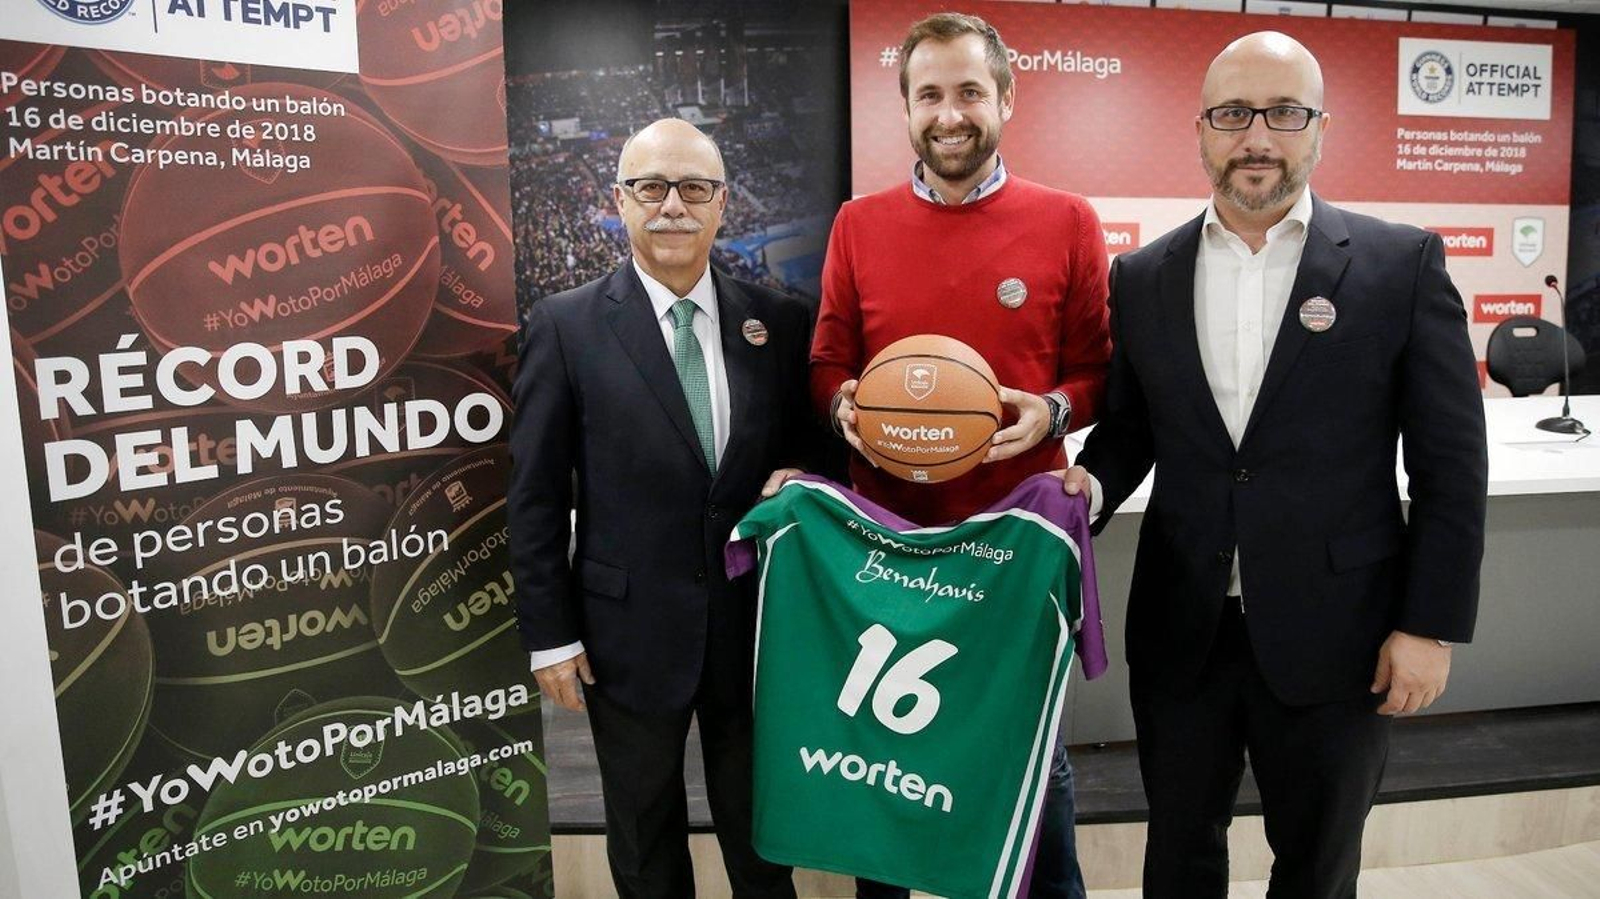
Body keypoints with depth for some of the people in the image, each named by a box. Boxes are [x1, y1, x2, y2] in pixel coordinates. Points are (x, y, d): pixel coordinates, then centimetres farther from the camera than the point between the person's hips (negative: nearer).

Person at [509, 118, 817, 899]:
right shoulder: (564, 326, -7)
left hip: (755, 622, 2)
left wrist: (800, 479, -13)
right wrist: (550, 633, -6)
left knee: (758, 822, 22)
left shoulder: (780, 321, -1)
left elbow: (804, 445, 9)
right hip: (631, 629, -1)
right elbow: (536, 497, -6)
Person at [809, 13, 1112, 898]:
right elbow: (827, 364, 8)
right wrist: (845, 406, -13)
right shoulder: (857, 225, 3)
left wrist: (1051, 413, -17)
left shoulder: (1067, 222, -1)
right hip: (886, 528, 1)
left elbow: (1095, 370, 3)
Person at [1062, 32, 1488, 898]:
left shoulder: (1402, 264, -4)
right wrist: (1089, 487, -11)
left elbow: (1451, 463, -3)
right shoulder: (1141, 277, 3)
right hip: (1179, 631, 2)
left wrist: (1432, 624, -6)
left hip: (1335, 637, -1)